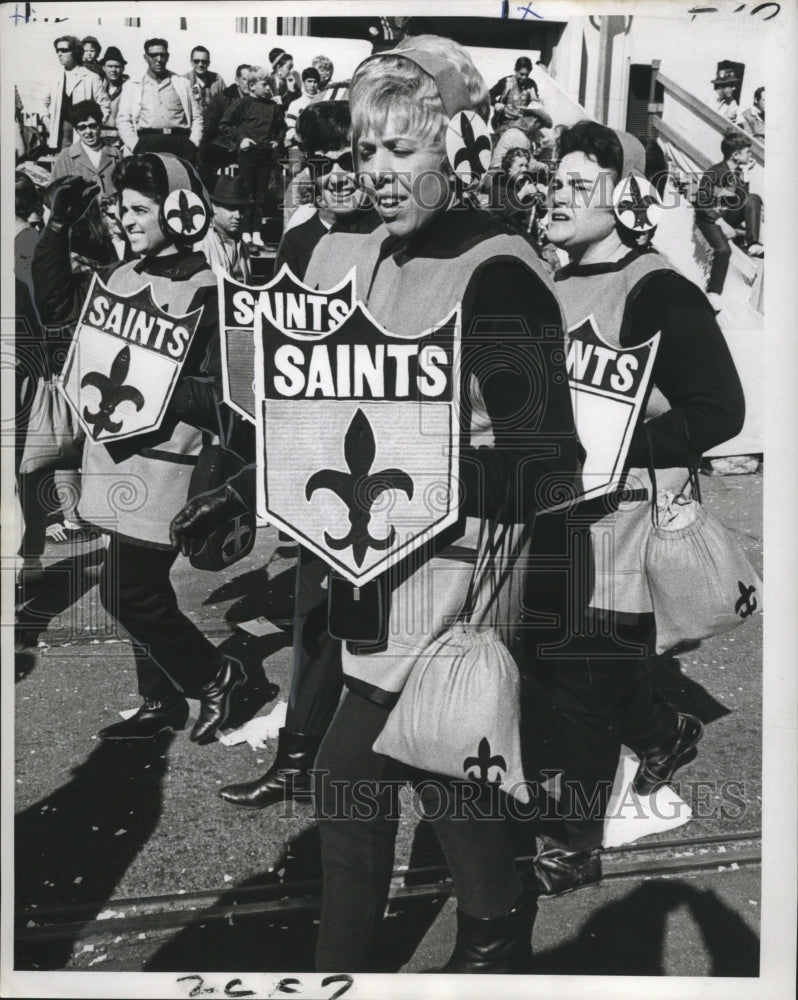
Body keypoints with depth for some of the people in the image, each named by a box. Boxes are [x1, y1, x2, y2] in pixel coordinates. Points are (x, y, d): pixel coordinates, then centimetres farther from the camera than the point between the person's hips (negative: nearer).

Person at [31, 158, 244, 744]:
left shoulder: (207, 290, -14)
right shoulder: (125, 277, 8)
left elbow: (220, 394, -17)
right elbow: (56, 309, 17)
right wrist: (59, 228, 11)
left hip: (165, 461, -8)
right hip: (121, 454, 8)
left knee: (125, 592, -4)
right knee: (140, 588, 16)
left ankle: (215, 675, 17)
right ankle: (161, 704, 32)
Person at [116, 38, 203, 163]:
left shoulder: (182, 84, 19)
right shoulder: (132, 86, 16)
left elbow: (197, 117, 15)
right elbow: (123, 121, 10)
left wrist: (193, 143, -2)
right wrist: (136, 145, -7)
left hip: (179, 139, 1)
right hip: (147, 140, -1)